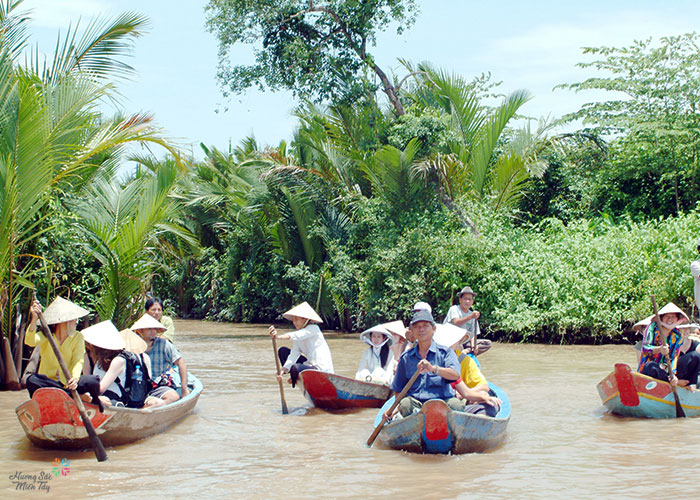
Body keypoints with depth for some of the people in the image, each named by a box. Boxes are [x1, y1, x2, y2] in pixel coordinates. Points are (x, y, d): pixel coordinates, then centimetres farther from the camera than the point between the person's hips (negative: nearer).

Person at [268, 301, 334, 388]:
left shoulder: (313, 328, -11)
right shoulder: (297, 335, 9)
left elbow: (296, 336, -30)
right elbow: (294, 354, -4)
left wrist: (279, 336, -45)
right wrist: (284, 370, -19)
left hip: (322, 369, -8)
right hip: (310, 364, 8)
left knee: (296, 368, -32)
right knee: (283, 351, 8)